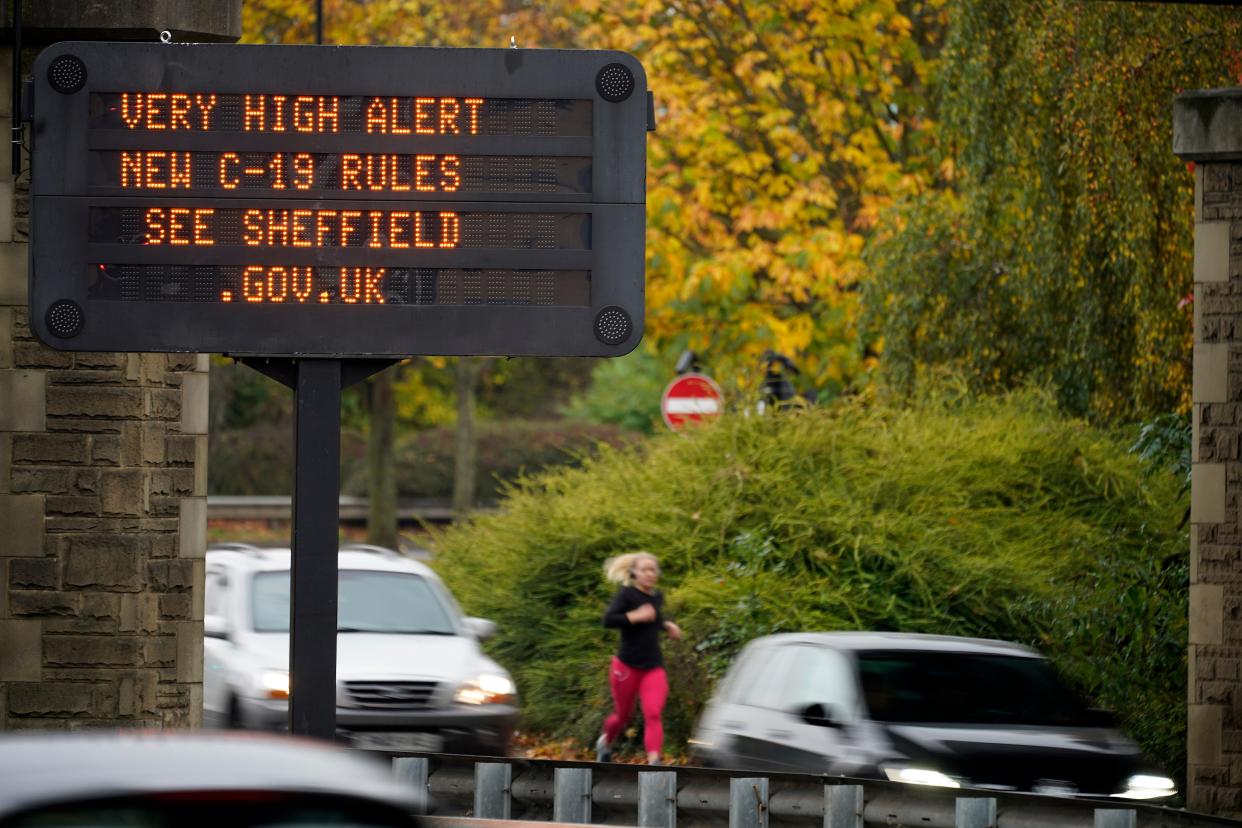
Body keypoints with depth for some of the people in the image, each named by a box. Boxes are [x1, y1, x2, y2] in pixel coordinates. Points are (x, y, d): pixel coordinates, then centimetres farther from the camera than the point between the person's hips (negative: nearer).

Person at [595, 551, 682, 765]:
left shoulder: (658, 597, 10)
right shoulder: (627, 594, -9)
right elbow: (608, 620, -23)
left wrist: (667, 626, 13)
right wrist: (637, 616, -26)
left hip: (653, 667, 3)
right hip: (627, 665, -3)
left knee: (653, 714, -17)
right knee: (623, 715, 12)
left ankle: (654, 762, -29)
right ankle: (605, 742, 44)